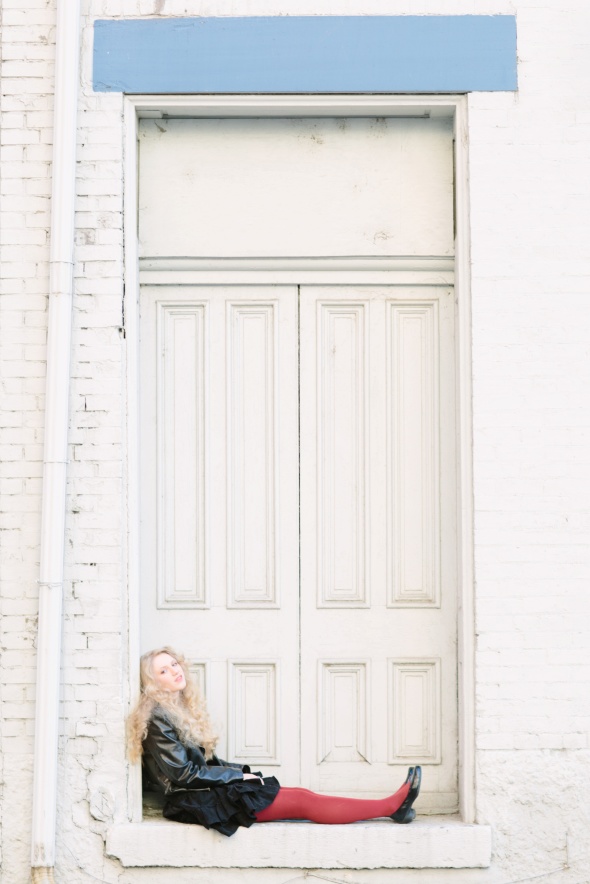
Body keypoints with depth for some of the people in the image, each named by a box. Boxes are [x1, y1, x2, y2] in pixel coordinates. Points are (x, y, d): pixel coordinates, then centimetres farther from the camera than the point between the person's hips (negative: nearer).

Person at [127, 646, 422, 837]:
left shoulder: (179, 709, 16)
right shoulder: (157, 719, -13)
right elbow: (184, 774, -17)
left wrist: (244, 771, 4)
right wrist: (239, 775, -11)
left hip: (210, 788, 9)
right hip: (198, 802, -9)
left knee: (301, 795, -3)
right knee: (304, 803, -11)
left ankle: (390, 807, -6)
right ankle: (391, 805, -9)